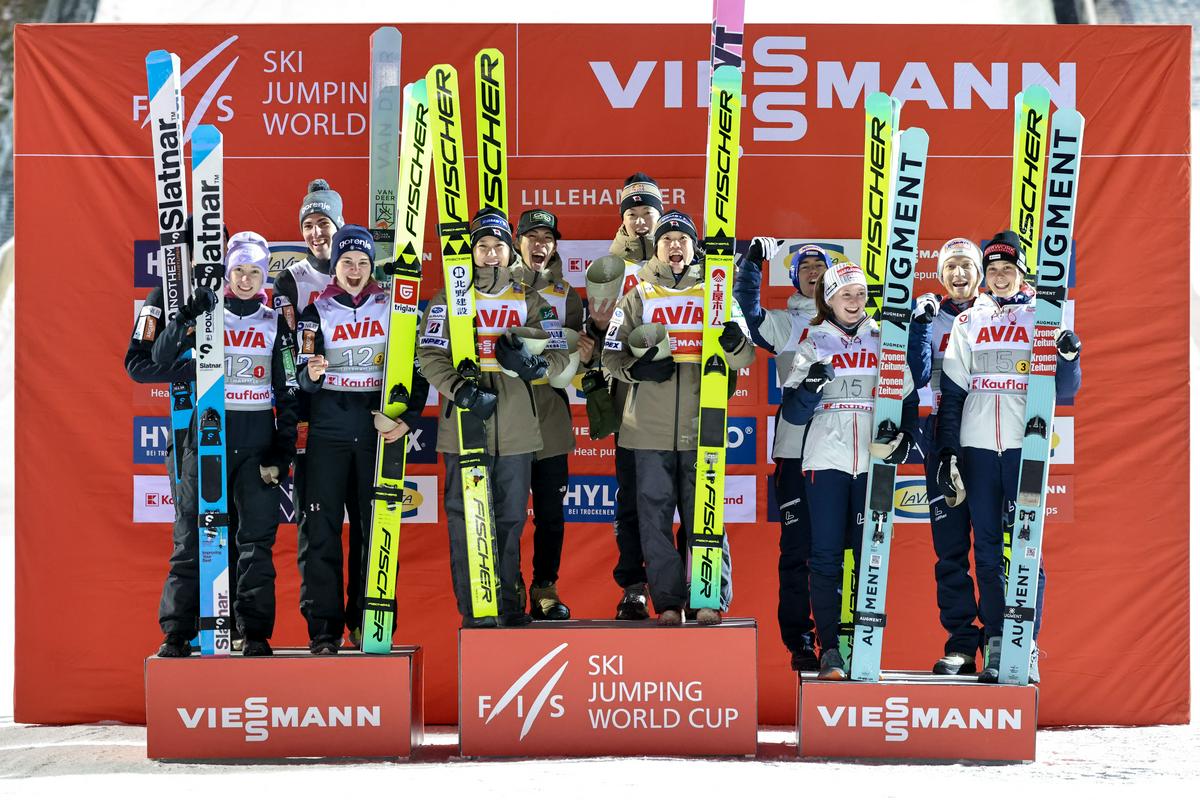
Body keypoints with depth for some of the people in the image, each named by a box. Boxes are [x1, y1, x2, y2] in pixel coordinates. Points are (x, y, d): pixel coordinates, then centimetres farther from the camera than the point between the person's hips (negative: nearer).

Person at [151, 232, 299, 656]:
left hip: (258, 445, 1)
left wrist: (283, 447, 1)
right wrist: (189, 318, -23)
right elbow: (161, 359, -9)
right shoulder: (207, 316, 4)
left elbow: (287, 391, 9)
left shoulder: (274, 323, 8)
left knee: (257, 538, -2)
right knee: (200, 534, -1)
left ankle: (255, 632, 3)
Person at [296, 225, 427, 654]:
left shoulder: (392, 309, 8)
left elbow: (416, 367, 6)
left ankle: (367, 624, 10)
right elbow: (302, 382, 2)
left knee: (375, 527, 1)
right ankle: (323, 628, -1)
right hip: (328, 429, 0)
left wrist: (407, 417, -7)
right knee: (321, 528, -6)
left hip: (378, 429, 1)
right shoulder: (316, 312, 6)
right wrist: (311, 374, -21)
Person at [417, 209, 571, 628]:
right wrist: (461, 390, -21)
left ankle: (507, 604, 18)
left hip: (516, 430, 2)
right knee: (467, 518, -2)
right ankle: (474, 610, 3)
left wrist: (534, 363, -17)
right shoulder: (447, 301, 6)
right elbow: (431, 355, -4)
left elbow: (559, 354, 5)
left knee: (511, 517, 8)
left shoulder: (529, 302, 12)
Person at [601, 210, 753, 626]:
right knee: (656, 513, 0)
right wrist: (638, 368, -11)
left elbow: (744, 359, 7)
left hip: (701, 426, -1)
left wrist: (734, 343, -16)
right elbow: (611, 353, 10)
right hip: (650, 427, 1)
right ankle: (668, 601, 7)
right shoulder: (638, 297, 12)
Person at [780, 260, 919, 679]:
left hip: (874, 460, 1)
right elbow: (792, 412, 1)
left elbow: (907, 397, 16)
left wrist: (905, 436, -1)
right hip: (825, 460, -1)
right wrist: (812, 385, -18)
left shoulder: (883, 341, 11)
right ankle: (829, 650, 0)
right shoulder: (813, 344, 7)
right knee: (826, 556, -3)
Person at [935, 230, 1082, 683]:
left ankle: (1027, 648, 0)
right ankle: (995, 643, 9)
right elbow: (951, 391, 12)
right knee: (986, 546, 4)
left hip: (1026, 446, -2)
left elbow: (1062, 393, 3)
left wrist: (1069, 357, -16)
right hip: (978, 446, 2)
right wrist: (946, 450, 6)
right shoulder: (968, 323, 12)